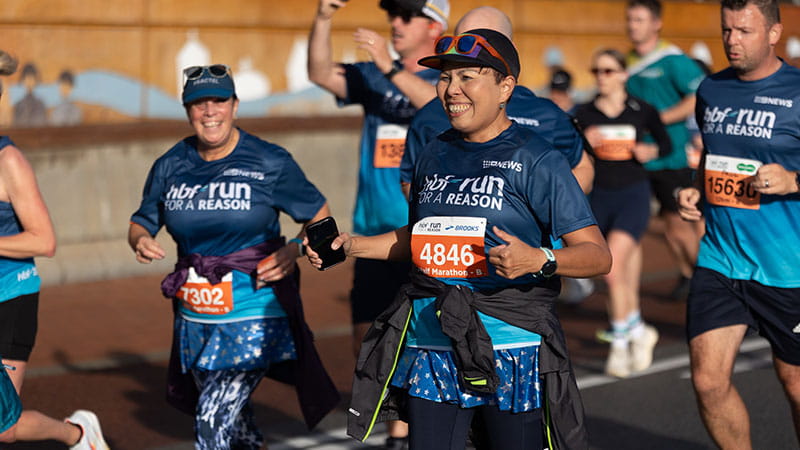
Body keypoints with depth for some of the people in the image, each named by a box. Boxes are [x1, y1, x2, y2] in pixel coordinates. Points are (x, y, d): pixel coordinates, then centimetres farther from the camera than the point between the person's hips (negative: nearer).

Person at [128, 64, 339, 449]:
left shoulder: (269, 163, -7)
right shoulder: (170, 167, 3)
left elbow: (319, 215, 1)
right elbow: (141, 222, 13)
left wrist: (295, 249, -18)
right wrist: (140, 241, -11)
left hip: (254, 312, -5)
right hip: (195, 316, 5)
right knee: (229, 417, 18)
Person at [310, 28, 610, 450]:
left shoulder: (536, 159, -7)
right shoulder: (434, 154, 11)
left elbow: (598, 255, -11)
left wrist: (538, 259, -28)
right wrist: (352, 244, 17)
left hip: (510, 342, -5)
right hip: (430, 342, 5)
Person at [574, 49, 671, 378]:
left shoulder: (642, 111, -1)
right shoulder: (584, 114, 3)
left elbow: (666, 144, 13)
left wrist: (650, 151, -7)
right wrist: (583, 144, -16)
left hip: (633, 193, -3)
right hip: (599, 196, 3)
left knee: (613, 268, -18)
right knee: (622, 275, 11)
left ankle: (620, 342, -7)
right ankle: (639, 330, 32)